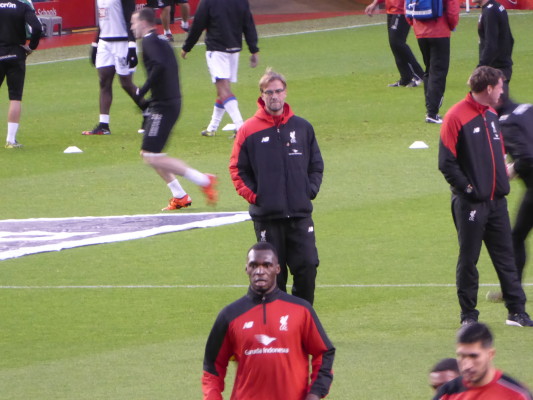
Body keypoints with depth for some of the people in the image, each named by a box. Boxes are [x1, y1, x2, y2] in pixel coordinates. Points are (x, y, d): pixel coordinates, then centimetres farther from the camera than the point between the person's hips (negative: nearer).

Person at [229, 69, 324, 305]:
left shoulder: (302, 127, 8)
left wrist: (311, 190, 3)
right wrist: (253, 196, -5)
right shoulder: (249, 130, 0)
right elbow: (237, 169, 5)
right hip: (267, 215, -2)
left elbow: (316, 165, 17)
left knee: (308, 267, -3)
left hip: (300, 213, 2)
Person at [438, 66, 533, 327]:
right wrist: (467, 188, -14)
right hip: (470, 204, -7)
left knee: (506, 256, 7)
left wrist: (503, 180, 11)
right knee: (468, 259, 1)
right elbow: (447, 163, -13)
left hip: (496, 201, 7)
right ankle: (468, 314, 8)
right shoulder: (456, 117, -11)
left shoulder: (492, 115, 14)